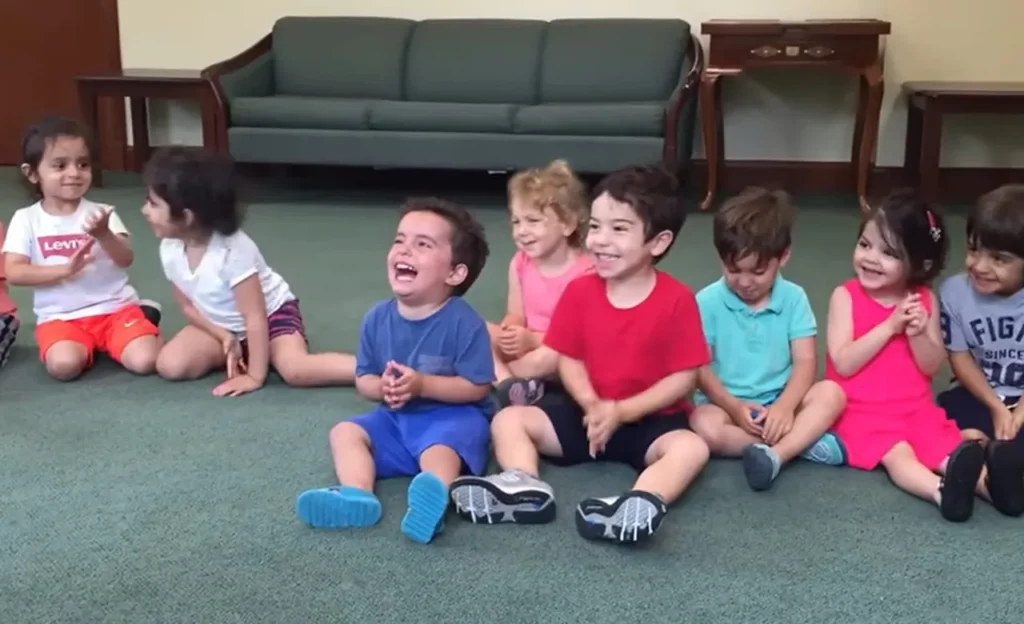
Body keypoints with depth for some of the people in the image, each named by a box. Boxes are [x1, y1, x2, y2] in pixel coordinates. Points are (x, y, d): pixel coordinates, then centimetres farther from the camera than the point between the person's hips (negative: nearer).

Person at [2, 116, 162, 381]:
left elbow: (126, 260, -11)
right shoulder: (26, 219, 1)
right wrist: (65, 269, -21)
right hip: (60, 317, 0)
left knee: (145, 361, -24)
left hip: (115, 308, 0)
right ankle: (89, 349, 4)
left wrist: (103, 235, -31)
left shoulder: (99, 213, 1)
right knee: (64, 366, -31)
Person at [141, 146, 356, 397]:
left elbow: (255, 318, -28)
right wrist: (225, 338, -14)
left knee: (296, 370, -34)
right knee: (170, 365, -17)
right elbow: (188, 306, 0)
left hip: (272, 314, -6)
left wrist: (255, 376, -27)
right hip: (221, 325, 7)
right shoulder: (170, 249, -13)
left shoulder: (232, 250, -32)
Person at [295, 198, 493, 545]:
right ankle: (357, 496, -37)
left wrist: (422, 385, -24)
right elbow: (363, 380, 7)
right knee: (345, 432, -11)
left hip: (451, 415, -6)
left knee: (439, 450, -35)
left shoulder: (464, 322, -17)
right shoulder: (378, 319, -1)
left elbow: (477, 387, -15)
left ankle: (431, 505, -63)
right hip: (396, 417, 6)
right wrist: (382, 388, -17)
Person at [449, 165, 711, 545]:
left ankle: (643, 503, -58)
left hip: (650, 419, -3)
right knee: (508, 419, -11)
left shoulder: (677, 300, -13)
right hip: (587, 412, 4)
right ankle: (525, 487, -38)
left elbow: (683, 377, -12)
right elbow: (569, 359, 1)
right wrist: (591, 404, -19)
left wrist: (622, 412, -19)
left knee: (692, 447, -34)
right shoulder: (580, 291, -2)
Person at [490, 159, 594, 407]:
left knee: (544, 359, -38)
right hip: (526, 345, 6)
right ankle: (507, 382, -29)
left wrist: (533, 340, -29)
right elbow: (516, 315, 3)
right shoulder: (520, 263, -1)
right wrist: (510, 333, -22)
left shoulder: (585, 271, -20)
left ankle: (497, 372, -10)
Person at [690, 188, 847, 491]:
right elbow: (700, 367, -8)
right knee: (704, 424, -34)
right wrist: (734, 407, -22)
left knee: (831, 393, -24)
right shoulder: (708, 301, -7)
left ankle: (773, 455, -40)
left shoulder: (793, 298, -1)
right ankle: (803, 440, -26)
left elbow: (806, 361, -7)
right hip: (727, 403, -2)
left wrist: (784, 407, -25)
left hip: (779, 401, 2)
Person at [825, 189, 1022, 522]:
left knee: (952, 452, -21)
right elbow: (843, 364, -16)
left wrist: (918, 334, -18)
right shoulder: (846, 296, -6)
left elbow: (932, 367, 2)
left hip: (916, 409, 5)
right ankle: (943, 492, -59)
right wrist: (890, 326, -20)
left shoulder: (924, 300, 3)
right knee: (899, 455, -32)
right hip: (864, 412, -5)